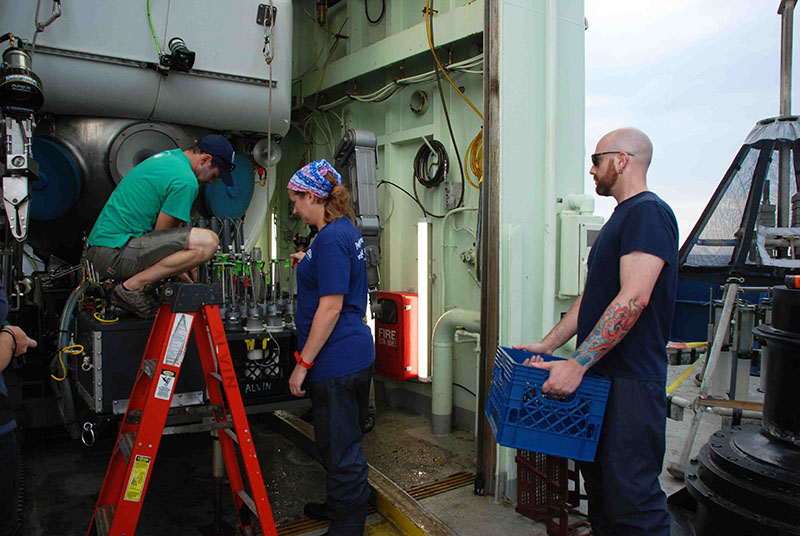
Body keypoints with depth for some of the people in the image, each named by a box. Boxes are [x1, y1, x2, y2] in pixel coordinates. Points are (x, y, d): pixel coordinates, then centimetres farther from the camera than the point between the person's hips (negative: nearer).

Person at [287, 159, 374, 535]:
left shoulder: (331, 239, -19)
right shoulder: (347, 230, 12)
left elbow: (331, 307, -22)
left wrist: (303, 363, -18)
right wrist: (307, 265, 19)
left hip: (336, 360, -11)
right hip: (355, 353, 11)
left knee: (340, 447, 4)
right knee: (342, 440, 23)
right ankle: (339, 505, 40)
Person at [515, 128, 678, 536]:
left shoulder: (648, 212, -12)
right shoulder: (621, 217, 19)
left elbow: (633, 298, -23)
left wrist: (578, 364, -25)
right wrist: (547, 345, 14)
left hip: (630, 379, -10)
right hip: (598, 375, 10)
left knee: (631, 494, -3)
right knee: (597, 479, 18)